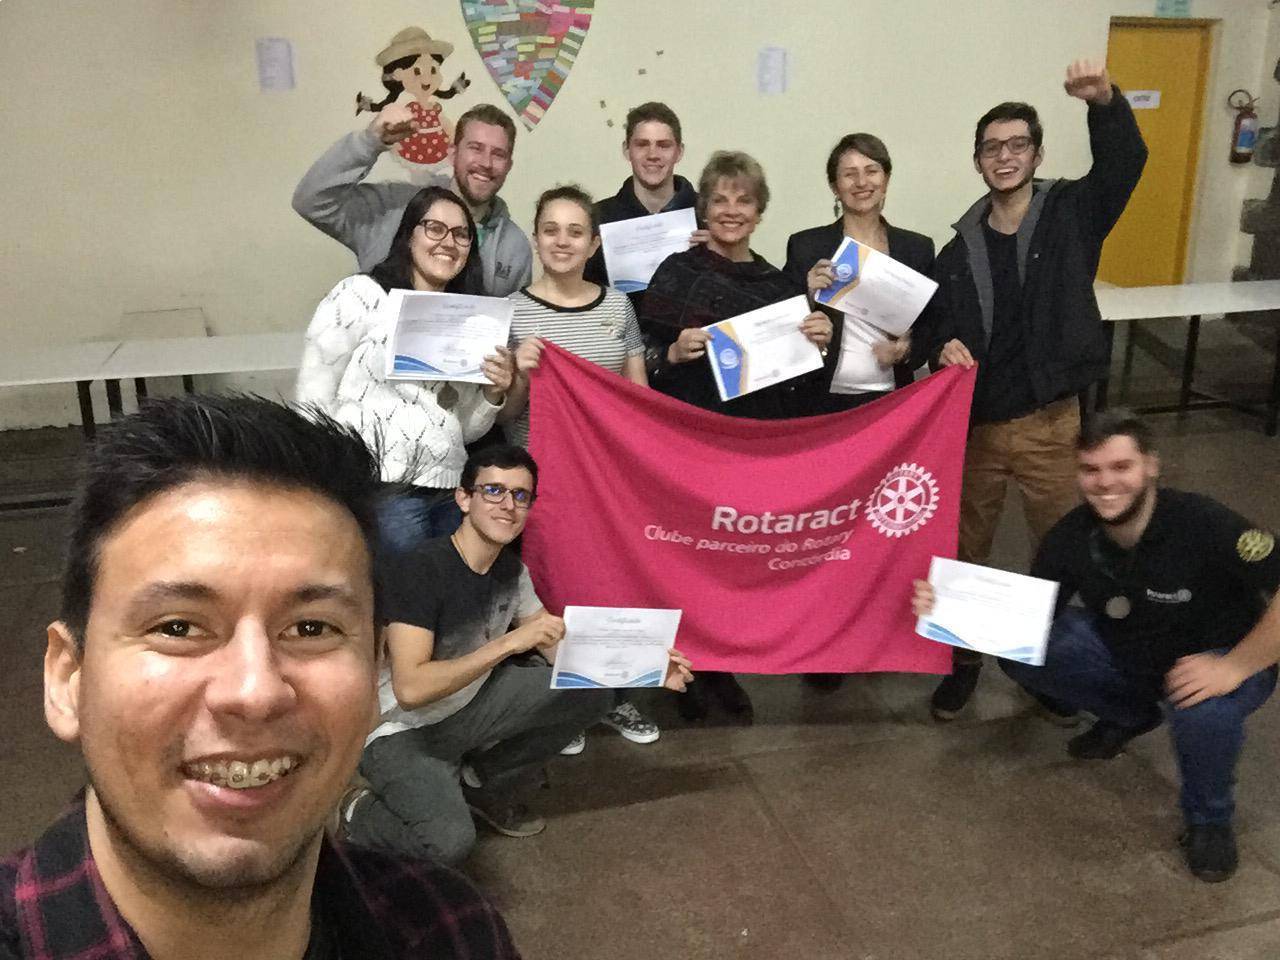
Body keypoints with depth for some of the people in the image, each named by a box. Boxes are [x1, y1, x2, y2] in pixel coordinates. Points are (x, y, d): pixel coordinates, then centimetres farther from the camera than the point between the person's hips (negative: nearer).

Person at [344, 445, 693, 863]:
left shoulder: (512, 570, -3)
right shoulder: (423, 569, -26)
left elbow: (560, 645, 6)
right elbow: (410, 689, -32)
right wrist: (509, 643, -34)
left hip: (469, 707, 7)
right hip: (402, 731, -7)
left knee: (595, 690, -4)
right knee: (449, 842, -31)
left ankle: (483, 785, 12)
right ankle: (361, 814, 3)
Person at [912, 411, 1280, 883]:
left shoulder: (1205, 524, -30)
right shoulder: (1071, 538, -15)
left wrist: (1237, 667, -35)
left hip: (1220, 661, -5)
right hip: (1128, 657, 5)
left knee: (1202, 709, -38)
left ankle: (1209, 820, -3)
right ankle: (1130, 716, 17)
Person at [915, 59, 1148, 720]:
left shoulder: (1072, 213, -2)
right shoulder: (961, 246, 3)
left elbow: (1124, 163, -19)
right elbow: (928, 320, 11)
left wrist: (1105, 102, -37)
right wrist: (942, 347, -12)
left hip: (1050, 423, -1)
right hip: (974, 423, 2)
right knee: (966, 548, 12)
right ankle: (966, 654, 32)